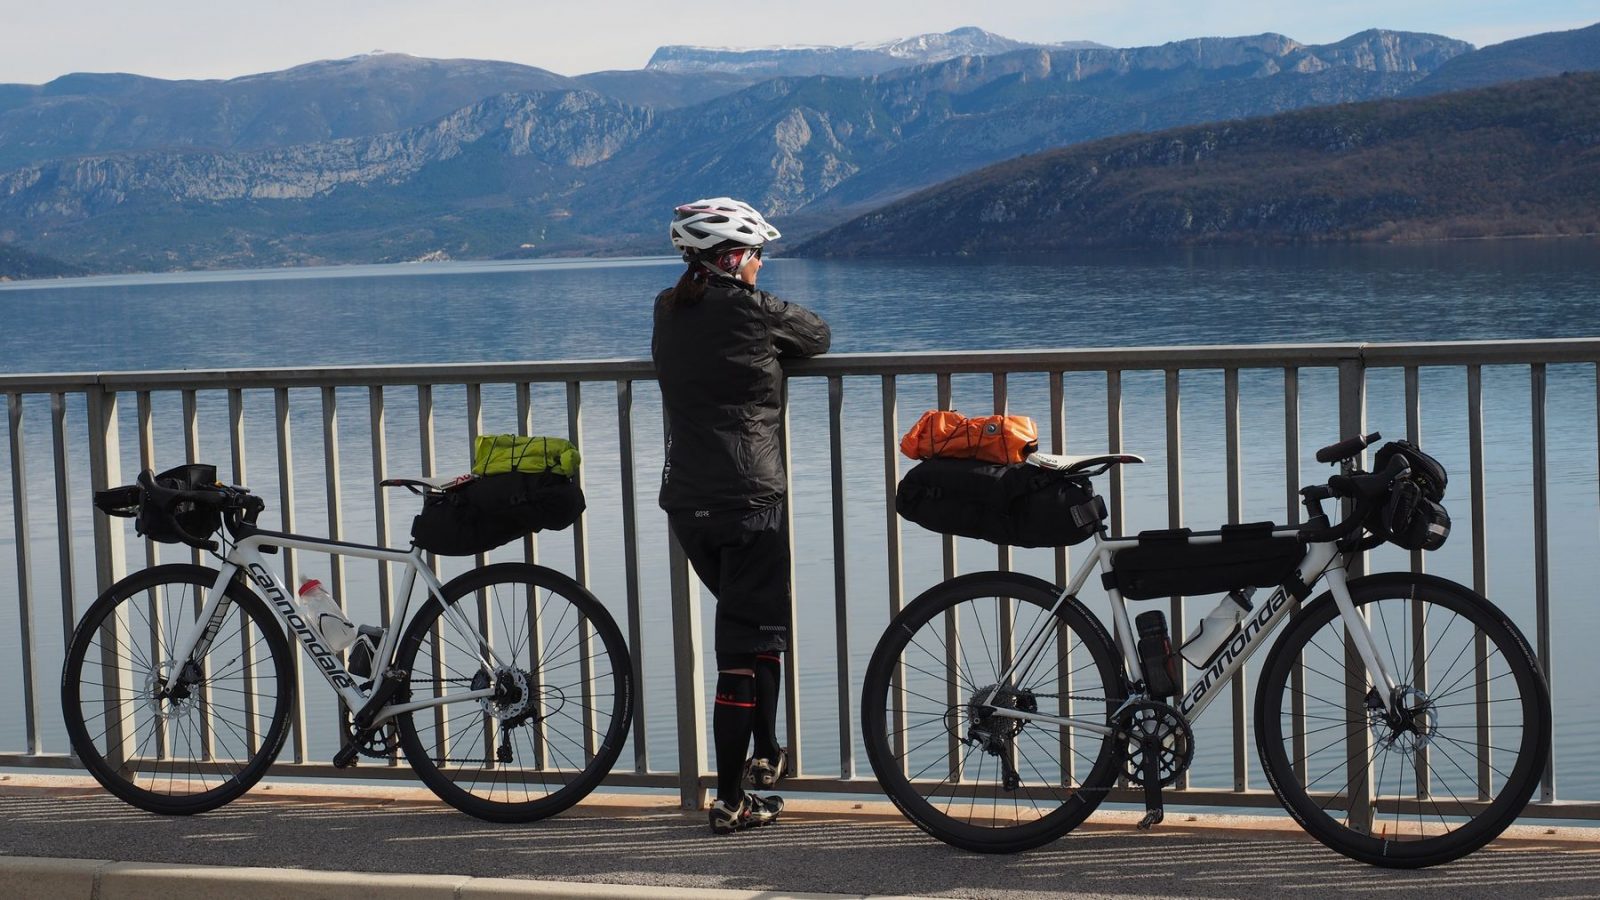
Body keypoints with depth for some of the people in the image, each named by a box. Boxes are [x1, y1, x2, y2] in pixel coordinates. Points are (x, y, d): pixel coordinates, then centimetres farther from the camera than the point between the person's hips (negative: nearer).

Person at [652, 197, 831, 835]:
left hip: (686, 505, 7)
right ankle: (731, 800, 0)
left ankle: (765, 754, 30)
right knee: (747, 645, -1)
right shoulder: (752, 311, -11)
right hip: (749, 501, -7)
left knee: (750, 624, 25)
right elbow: (817, 336, 7)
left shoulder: (668, 312, 7)